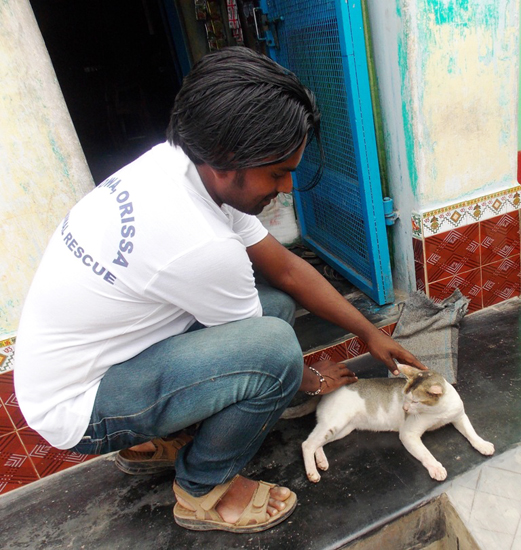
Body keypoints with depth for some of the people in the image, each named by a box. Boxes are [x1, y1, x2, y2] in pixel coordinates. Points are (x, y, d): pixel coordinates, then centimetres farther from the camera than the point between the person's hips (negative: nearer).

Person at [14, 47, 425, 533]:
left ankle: (161, 438, 15)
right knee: (274, 345, -28)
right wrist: (313, 379, 6)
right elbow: (263, 350, -15)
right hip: (75, 408, -8)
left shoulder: (178, 161, -7)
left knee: (275, 302, 1)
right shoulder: (201, 245, -34)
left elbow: (286, 268, 0)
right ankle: (203, 492, 0)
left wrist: (369, 332, 4)